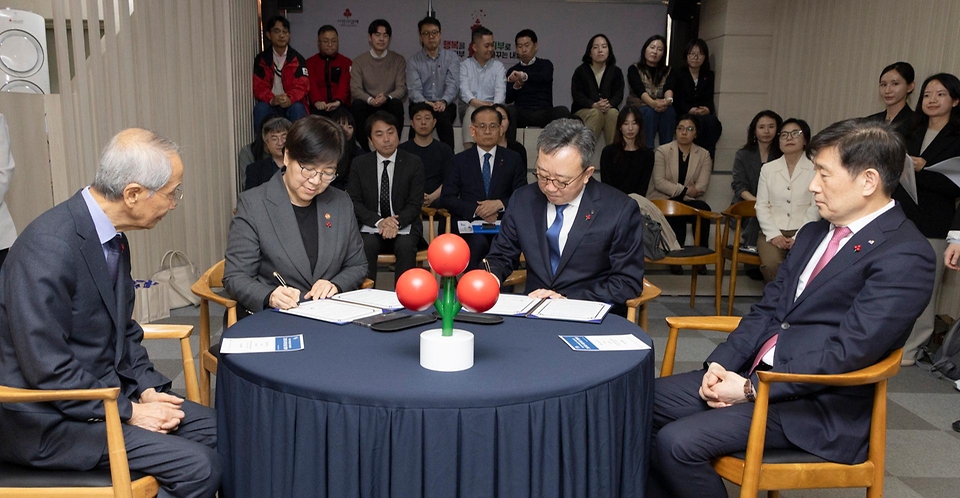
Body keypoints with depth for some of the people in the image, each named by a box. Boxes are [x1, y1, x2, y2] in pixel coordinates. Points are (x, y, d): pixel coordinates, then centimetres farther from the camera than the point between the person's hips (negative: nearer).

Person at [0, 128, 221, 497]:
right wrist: (128, 411, -17)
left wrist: (147, 388, -1)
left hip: (103, 391, 9)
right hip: (48, 419, -8)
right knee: (198, 466, -19)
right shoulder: (49, 246, -25)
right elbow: (46, 367, -24)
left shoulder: (112, 237, 3)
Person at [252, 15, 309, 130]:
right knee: (261, 108, -30)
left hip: (292, 103, -1)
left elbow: (302, 85, -8)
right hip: (270, 103, 1)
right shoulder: (261, 59, 4)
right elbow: (258, 86, -4)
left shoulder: (297, 59, 3)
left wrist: (290, 99, -31)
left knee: (297, 108, -32)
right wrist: (272, 99, -27)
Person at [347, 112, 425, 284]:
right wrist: (379, 221, -17)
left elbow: (414, 204, 0)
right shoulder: (359, 164, 8)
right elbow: (354, 202, 1)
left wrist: (397, 222, -21)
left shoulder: (414, 163, 5)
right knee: (365, 246, -32)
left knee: (406, 246, -33)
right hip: (371, 227, 1)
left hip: (404, 227, 0)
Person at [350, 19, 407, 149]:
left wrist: (387, 97, -26)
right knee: (357, 104, -32)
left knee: (397, 104, -33)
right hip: (368, 106, 0)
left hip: (388, 106, 0)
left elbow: (402, 88, -4)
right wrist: (371, 100, -27)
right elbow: (355, 89, -6)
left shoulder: (398, 60, 5)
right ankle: (364, 148, -21)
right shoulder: (359, 61, 5)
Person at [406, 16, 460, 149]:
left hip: (445, 105, 0)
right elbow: (414, 89, -5)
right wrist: (424, 102, -27)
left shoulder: (452, 57, 9)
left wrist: (443, 101, -26)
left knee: (443, 116, -35)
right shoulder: (413, 61, 9)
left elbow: (453, 84, -5)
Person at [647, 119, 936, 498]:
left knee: (678, 442, -23)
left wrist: (752, 388, -18)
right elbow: (768, 309, 11)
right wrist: (721, 364, -4)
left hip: (816, 404, -8)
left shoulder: (905, 257, -14)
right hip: (754, 374, 8)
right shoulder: (814, 233, 13)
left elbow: (847, 352, -21)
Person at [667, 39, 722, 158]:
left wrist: (708, 109, -16)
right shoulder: (676, 74, 12)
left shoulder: (709, 76, 21)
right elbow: (674, 99, -5)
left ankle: (708, 156, -33)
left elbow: (709, 99, 8)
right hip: (682, 116, -3)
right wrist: (690, 110, -21)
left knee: (713, 122, -32)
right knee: (702, 122, -35)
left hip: (704, 115, 3)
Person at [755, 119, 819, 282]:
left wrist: (798, 237, -13)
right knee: (771, 265, -28)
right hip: (773, 232, 2)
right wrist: (774, 234, -9)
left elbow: (816, 208, -3)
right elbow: (761, 206, 6)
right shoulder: (768, 168, 11)